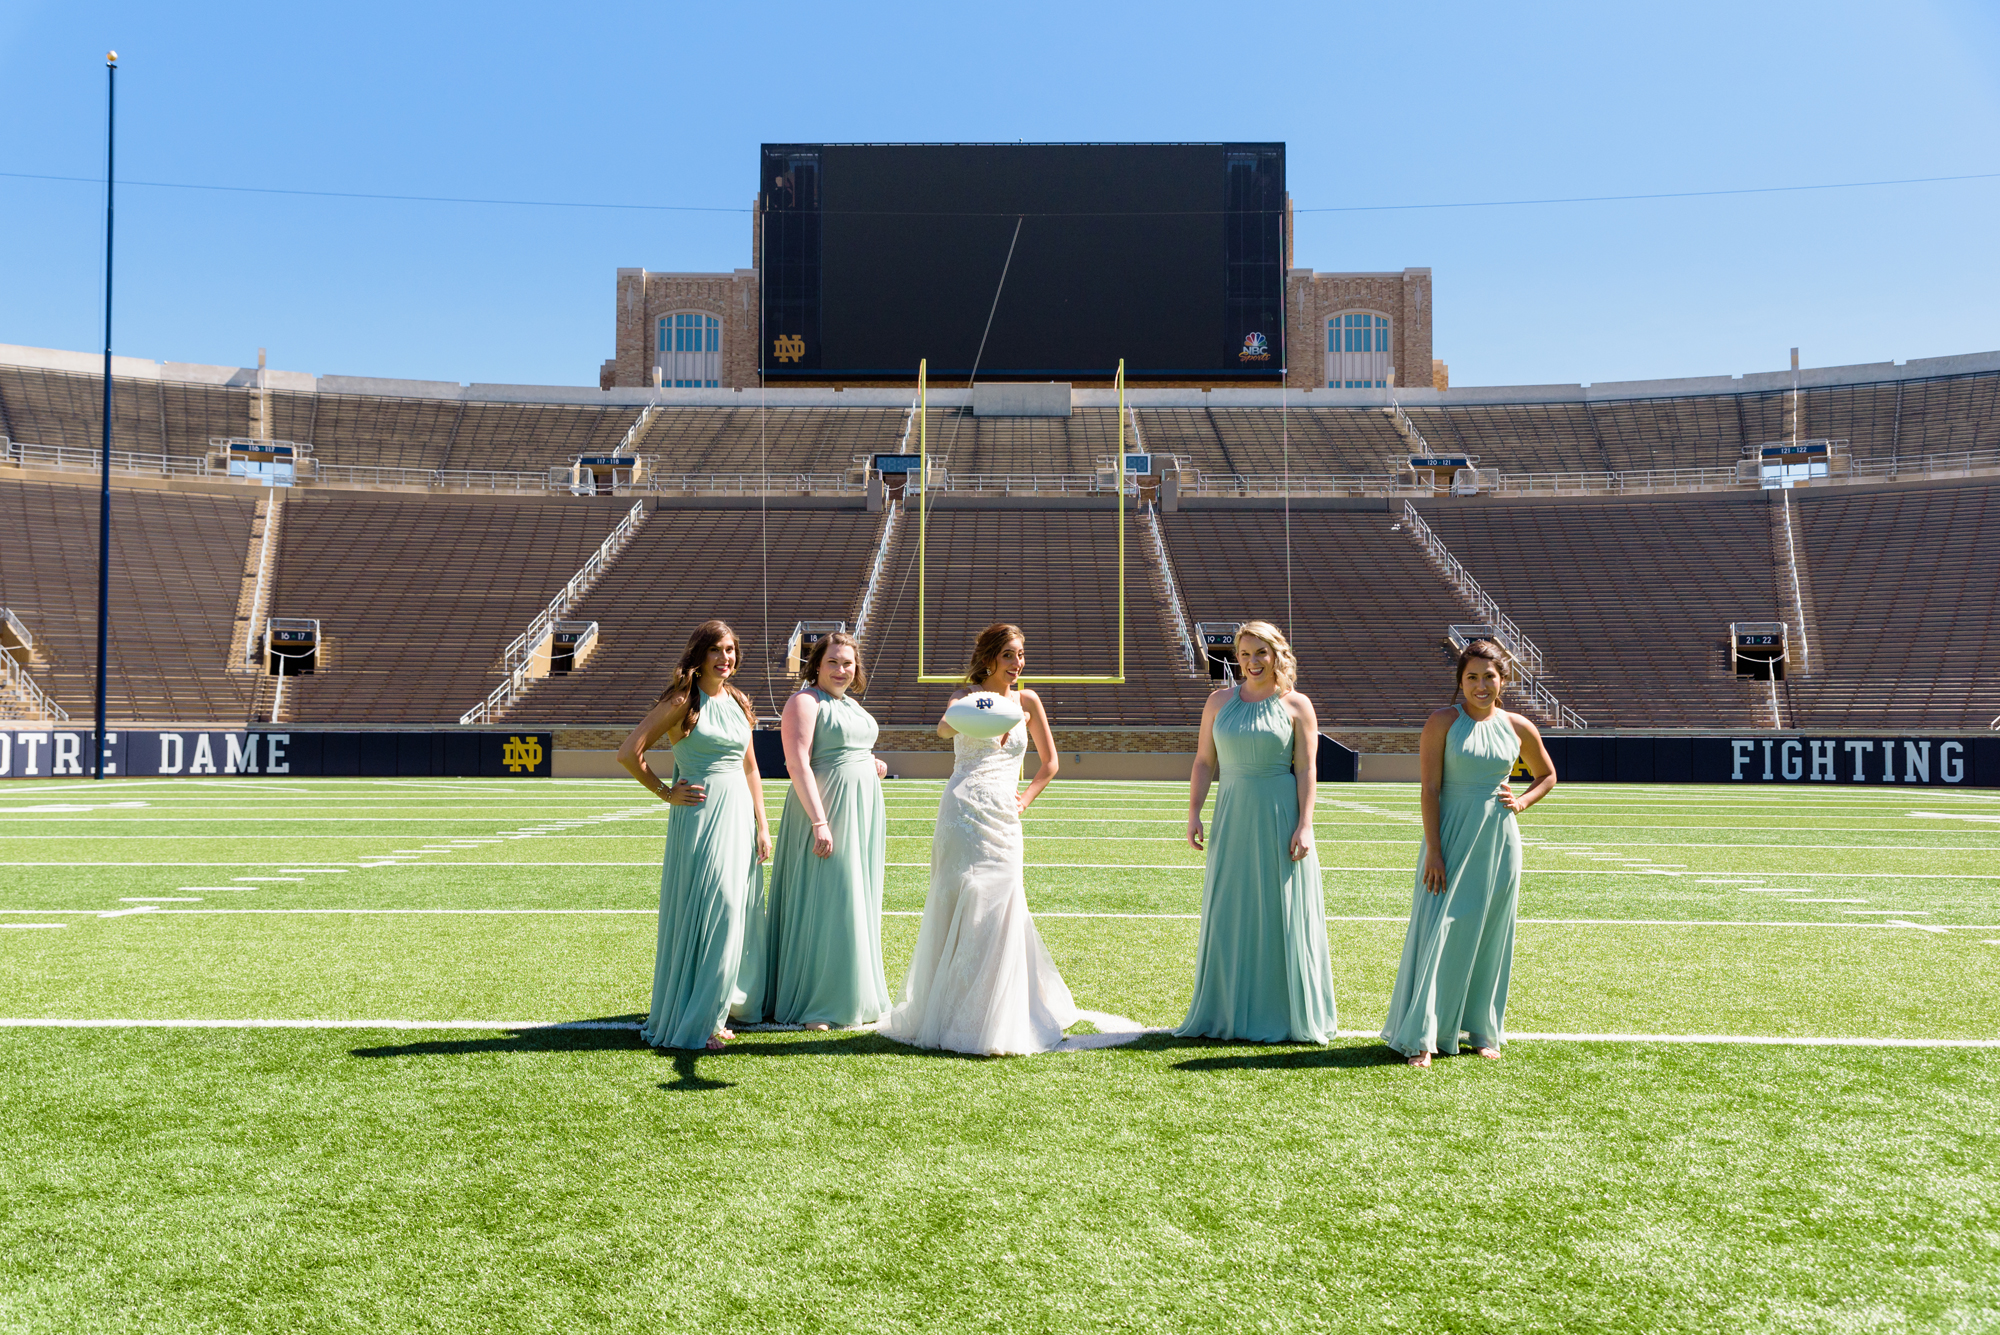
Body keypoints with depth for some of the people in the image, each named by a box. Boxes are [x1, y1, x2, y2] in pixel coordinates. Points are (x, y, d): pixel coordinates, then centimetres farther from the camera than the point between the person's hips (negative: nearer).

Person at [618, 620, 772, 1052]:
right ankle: (689, 1023, 5)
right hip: (699, 817, -6)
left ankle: (711, 1014, 19)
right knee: (702, 914, -5)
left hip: (739, 812, 6)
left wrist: (762, 825, 10)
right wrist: (666, 793, -4)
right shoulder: (681, 702, -6)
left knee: (729, 916, 8)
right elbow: (628, 753, -10)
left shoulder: (738, 702, 13)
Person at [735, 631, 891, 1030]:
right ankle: (814, 1005, 3)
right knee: (823, 904, -5)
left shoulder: (851, 704, 17)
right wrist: (819, 822, -25)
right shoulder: (804, 701, -9)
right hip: (824, 810, -9)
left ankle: (853, 998, 20)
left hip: (863, 814, 9)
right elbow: (798, 764, -18)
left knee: (857, 903, 11)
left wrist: (873, 766, 7)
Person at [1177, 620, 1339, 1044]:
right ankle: (1226, 1013, 16)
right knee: (1229, 914, 6)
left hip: (1280, 819, -3)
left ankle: (1286, 1015, 13)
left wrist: (1304, 825, -11)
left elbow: (1306, 770, -3)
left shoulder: (1297, 706, 0)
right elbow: (1204, 761, 8)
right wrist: (1194, 813, 0)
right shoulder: (1220, 701, 8)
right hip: (1233, 817, 3)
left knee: (1283, 913, 2)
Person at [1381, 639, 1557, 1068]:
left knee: (1491, 937, 9)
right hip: (1452, 839, -3)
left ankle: (1484, 1031, 23)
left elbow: (1547, 776, 22)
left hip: (1499, 841, 3)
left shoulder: (1518, 728, 5)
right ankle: (1420, 1037, -2)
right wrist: (1433, 851, -15)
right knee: (1440, 931, -7)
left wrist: (1521, 802, 1)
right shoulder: (1442, 722, -5)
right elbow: (1430, 789, -9)